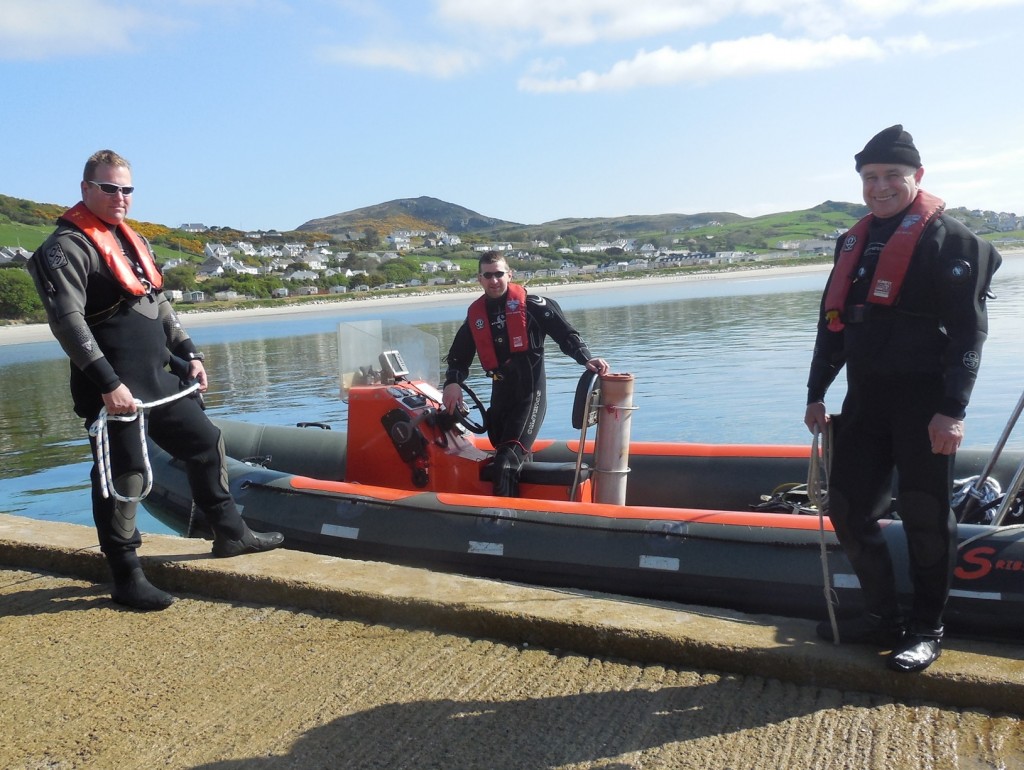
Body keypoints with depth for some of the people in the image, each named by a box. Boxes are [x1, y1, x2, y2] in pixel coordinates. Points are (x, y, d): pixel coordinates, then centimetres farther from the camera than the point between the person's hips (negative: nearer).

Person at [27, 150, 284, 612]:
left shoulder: (132, 241, 19)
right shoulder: (67, 246, -9)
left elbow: (160, 305, 24)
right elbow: (67, 322, -18)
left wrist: (188, 354, 16)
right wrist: (108, 384, -23)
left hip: (157, 380, 9)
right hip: (113, 390, -9)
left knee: (206, 443, 14)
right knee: (123, 478, -4)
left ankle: (229, 533, 28)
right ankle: (127, 580, 9)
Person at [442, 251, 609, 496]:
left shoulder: (528, 303, -6)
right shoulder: (475, 314, 8)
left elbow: (565, 333, -8)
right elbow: (459, 356, 12)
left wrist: (585, 358, -23)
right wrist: (453, 382, -7)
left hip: (530, 393, -6)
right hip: (500, 395, 6)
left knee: (507, 460, -16)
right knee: (517, 458, 16)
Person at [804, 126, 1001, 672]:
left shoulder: (948, 237, -6)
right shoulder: (855, 241, 16)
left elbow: (968, 330, -12)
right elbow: (833, 321, 18)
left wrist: (952, 410, -18)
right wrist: (816, 393, 17)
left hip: (923, 402, -7)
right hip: (866, 399, 7)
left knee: (924, 515, 2)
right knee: (849, 508, 9)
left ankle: (926, 629, 20)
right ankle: (884, 616, 26)